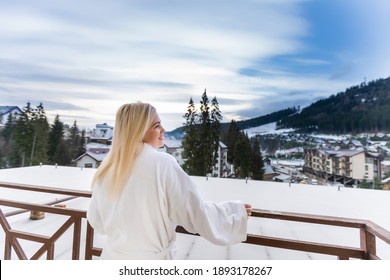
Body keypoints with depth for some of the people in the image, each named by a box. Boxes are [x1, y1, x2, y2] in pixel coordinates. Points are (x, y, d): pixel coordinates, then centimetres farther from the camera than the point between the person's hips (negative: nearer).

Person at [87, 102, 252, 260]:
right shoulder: (163, 164, -24)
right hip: (151, 258, -4)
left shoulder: (107, 168, -8)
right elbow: (196, 214, -18)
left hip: (113, 256, 5)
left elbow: (96, 220, 4)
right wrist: (236, 212, -3)